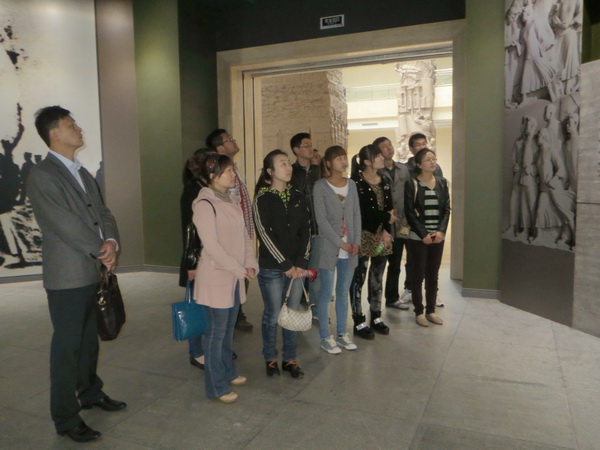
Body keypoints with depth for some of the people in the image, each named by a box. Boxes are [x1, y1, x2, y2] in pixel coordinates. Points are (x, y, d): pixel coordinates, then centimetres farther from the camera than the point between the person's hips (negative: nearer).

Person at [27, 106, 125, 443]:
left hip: (94, 273, 7)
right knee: (67, 346, 3)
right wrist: (102, 251, -9)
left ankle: (90, 392, 37)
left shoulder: (84, 174, 14)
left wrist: (111, 242, -11)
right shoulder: (42, 176, -12)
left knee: (90, 340, 19)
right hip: (68, 276, -7)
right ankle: (66, 418, 17)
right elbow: (66, 225, -18)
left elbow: (104, 214, 9)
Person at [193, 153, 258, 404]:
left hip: (235, 277, 8)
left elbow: (244, 235, 10)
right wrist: (240, 270, -16)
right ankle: (216, 387, 18)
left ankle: (228, 373, 36)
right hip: (216, 278, -8)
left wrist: (250, 265, -2)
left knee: (228, 329, 19)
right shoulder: (205, 204, -15)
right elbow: (212, 246, -20)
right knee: (216, 332, 4)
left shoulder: (231, 201, 10)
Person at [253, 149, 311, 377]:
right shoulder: (263, 199, -6)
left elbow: (306, 230, 5)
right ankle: (270, 358, 25)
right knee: (273, 315, 4)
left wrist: (301, 262, -5)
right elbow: (265, 234, -11)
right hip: (272, 267, -4)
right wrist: (285, 264, -13)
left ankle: (290, 358, 25)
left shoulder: (298, 197, 8)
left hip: (297, 266, 4)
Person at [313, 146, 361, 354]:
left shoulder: (351, 185, 11)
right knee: (326, 293, 2)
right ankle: (325, 338, 14)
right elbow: (321, 219, -11)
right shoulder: (320, 186, -5)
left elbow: (356, 215, 8)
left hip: (350, 248, 5)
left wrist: (356, 242, -3)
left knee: (343, 293, 13)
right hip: (328, 247, -5)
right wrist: (340, 243, -13)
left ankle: (342, 333, 25)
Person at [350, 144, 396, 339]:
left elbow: (390, 209, 5)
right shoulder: (357, 183, -11)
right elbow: (363, 212, -18)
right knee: (358, 279, -1)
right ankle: (359, 322, 8)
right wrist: (387, 217, -5)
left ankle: (376, 318, 25)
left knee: (377, 279, 14)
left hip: (382, 236, 7)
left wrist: (387, 230, -10)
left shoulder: (384, 182, 12)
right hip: (363, 237, -7)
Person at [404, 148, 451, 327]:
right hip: (418, 237, -4)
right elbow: (410, 212, -8)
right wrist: (423, 234, -14)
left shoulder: (442, 183, 8)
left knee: (433, 275, 10)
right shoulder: (411, 184, -5)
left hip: (438, 236, 4)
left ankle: (431, 310, 20)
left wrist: (441, 231, -8)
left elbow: (446, 209, 6)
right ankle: (419, 311, 13)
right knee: (418, 274, 3)